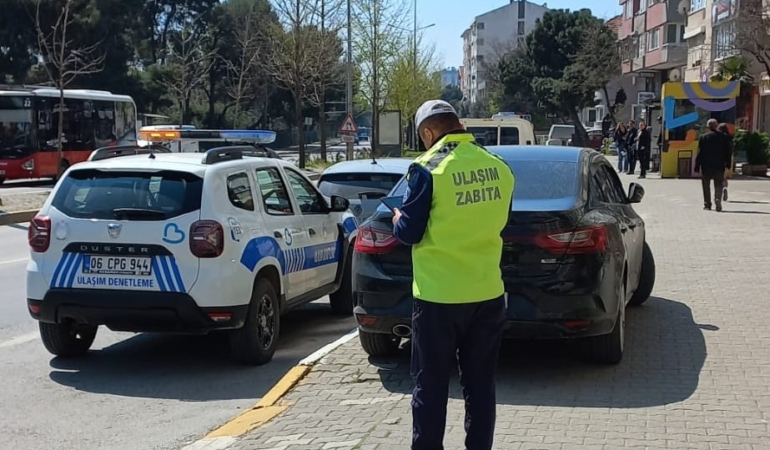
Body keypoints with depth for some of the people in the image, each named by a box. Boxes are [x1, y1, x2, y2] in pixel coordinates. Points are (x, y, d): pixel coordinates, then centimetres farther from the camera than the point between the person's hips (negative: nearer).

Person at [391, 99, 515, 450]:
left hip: (438, 296, -5)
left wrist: (398, 218, 11)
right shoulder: (499, 167, 3)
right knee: (480, 384, 13)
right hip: (488, 293, 5)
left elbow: (409, 233, -10)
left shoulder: (428, 169, -14)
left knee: (430, 386, 7)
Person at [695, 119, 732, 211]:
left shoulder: (703, 137, -6)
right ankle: (718, 200, -16)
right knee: (718, 185, 6)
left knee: (706, 186, 11)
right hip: (719, 166, 1)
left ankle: (707, 204, 12)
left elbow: (699, 152, -7)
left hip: (706, 166, -1)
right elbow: (728, 152, 3)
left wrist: (697, 167, -3)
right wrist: (728, 164, 12)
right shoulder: (722, 137, 1)